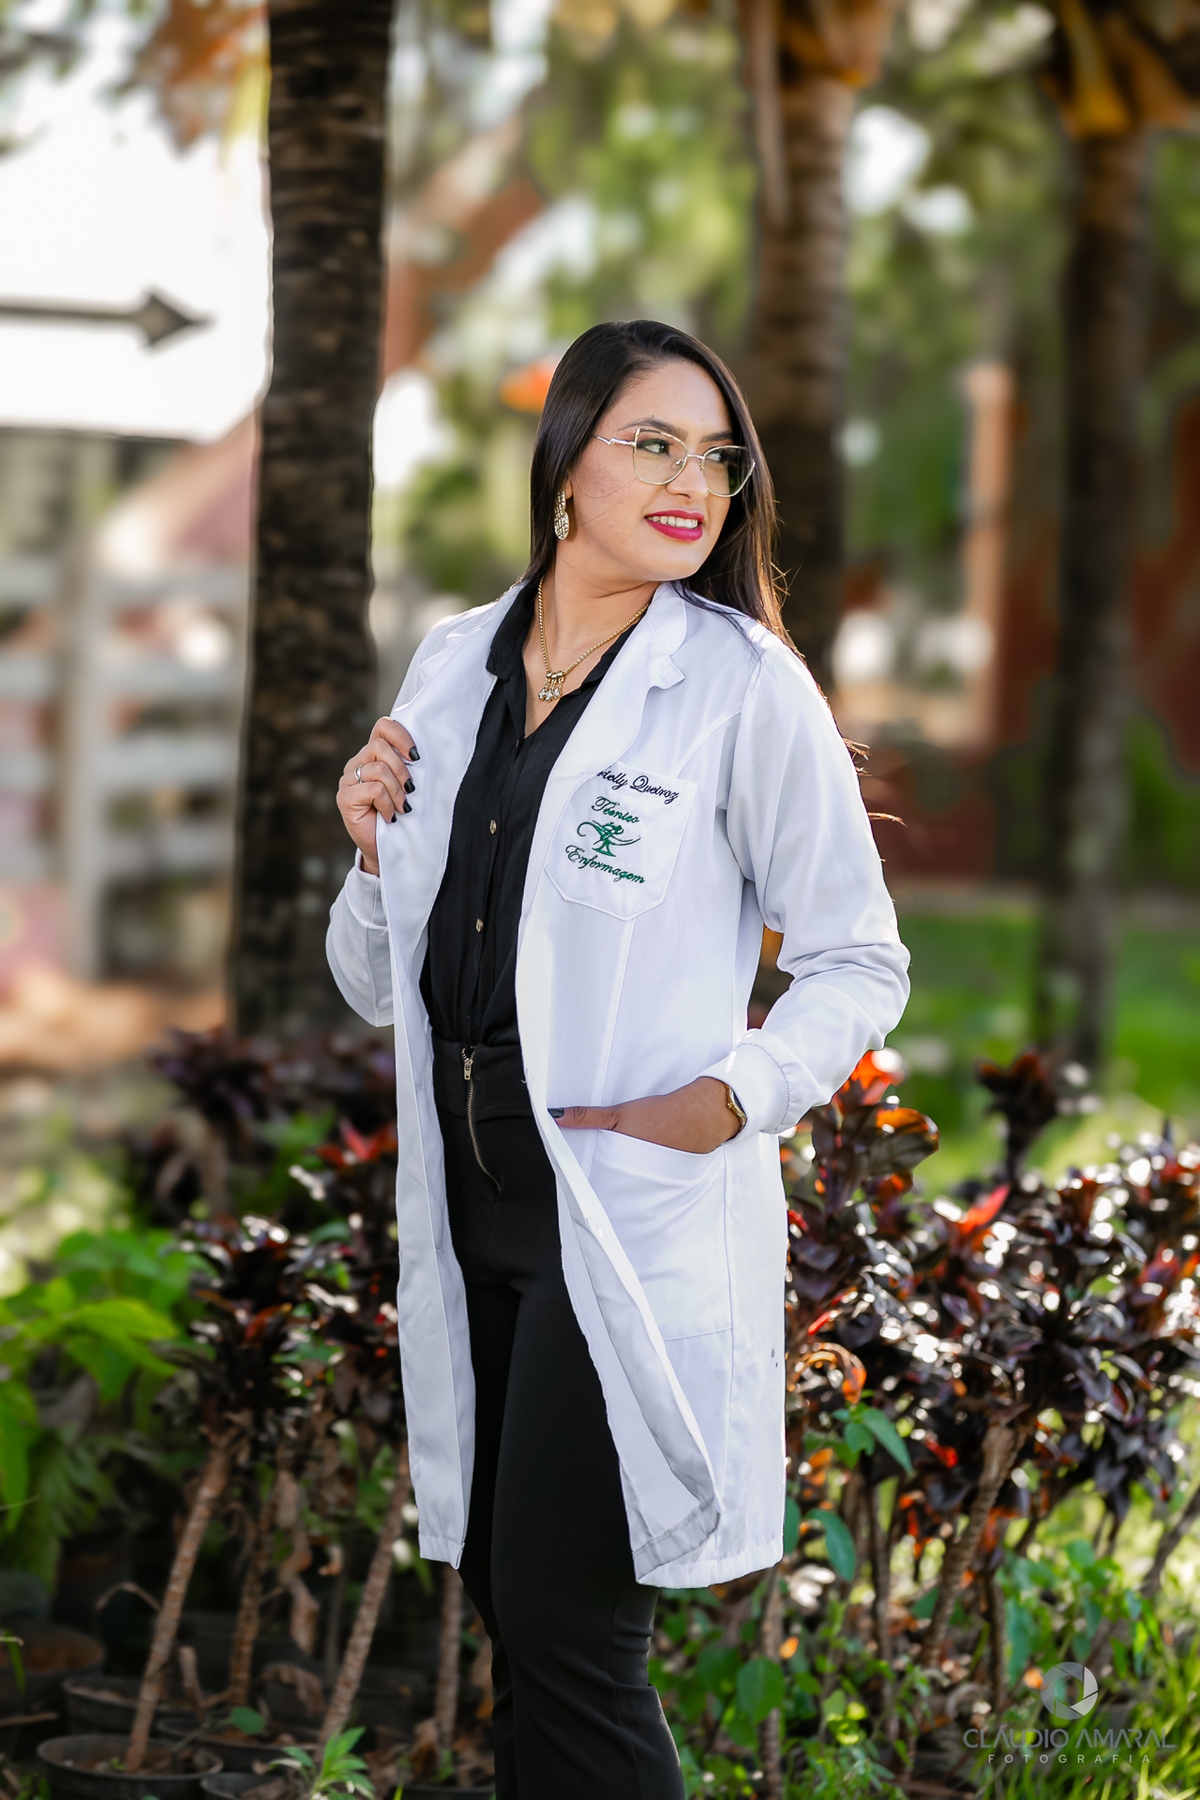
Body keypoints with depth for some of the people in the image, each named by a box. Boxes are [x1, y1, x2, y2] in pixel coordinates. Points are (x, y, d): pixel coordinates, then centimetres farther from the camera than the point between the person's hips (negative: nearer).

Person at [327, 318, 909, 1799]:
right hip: (472, 1209, 6)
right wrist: (374, 848, -4)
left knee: (567, 1636, -4)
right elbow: (381, 987, 15)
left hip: (638, 1219, -5)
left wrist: (732, 1097, -18)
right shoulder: (455, 666, 7)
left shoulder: (744, 685, -8)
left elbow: (859, 965, -3)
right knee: (505, 1604, 14)